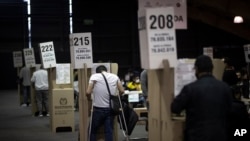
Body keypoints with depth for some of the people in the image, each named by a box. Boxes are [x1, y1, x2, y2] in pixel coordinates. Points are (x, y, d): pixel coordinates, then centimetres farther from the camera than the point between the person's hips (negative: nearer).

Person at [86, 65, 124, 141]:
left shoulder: (94, 76, -5)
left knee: (93, 131, 11)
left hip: (98, 109, -3)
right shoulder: (115, 76, 7)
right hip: (111, 108, 3)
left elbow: (88, 92, -11)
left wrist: (89, 98, 9)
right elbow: (122, 91, 6)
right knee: (109, 131, 6)